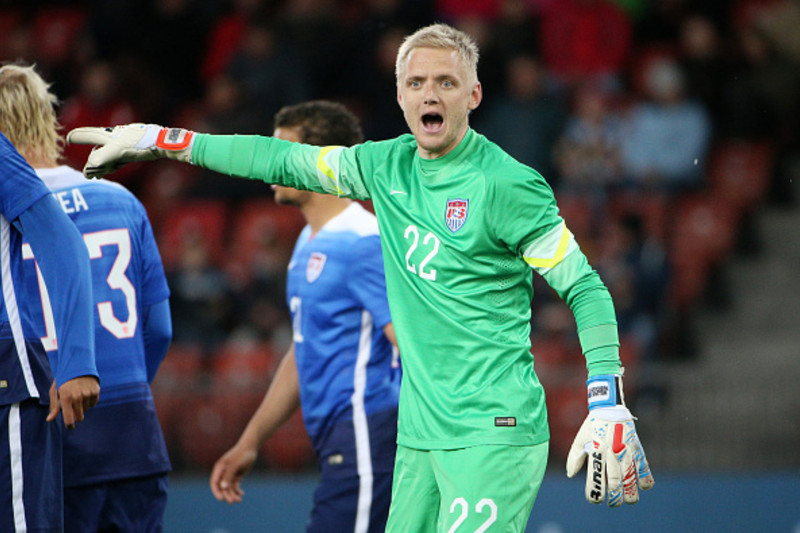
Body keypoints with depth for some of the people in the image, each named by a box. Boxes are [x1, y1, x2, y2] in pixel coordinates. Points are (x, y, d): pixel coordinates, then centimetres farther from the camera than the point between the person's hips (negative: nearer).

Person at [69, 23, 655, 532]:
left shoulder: (507, 185, -9)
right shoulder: (387, 165, 10)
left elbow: (585, 289, -7)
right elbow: (284, 161, 21)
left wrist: (608, 404, -16)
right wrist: (163, 141, 24)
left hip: (493, 434, -7)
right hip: (419, 433, 7)